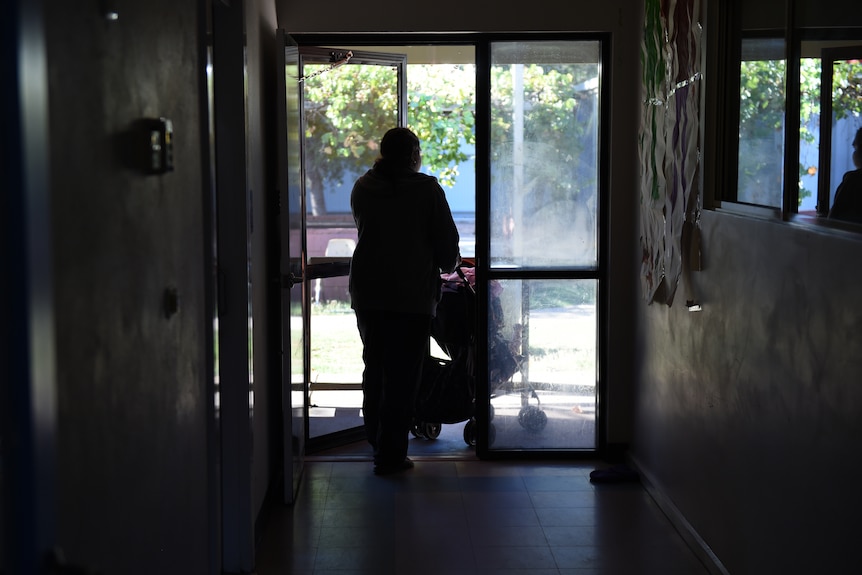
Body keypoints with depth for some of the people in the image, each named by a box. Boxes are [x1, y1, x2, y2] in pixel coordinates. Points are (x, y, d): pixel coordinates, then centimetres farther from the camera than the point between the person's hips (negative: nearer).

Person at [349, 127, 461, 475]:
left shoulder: (362, 188, 5)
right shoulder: (427, 189, -7)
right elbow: (447, 243, -6)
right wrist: (448, 265, 16)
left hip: (367, 293, 5)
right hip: (413, 295, -5)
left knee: (374, 368, 18)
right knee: (402, 375, 0)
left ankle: (376, 442, 27)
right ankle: (390, 455, 2)